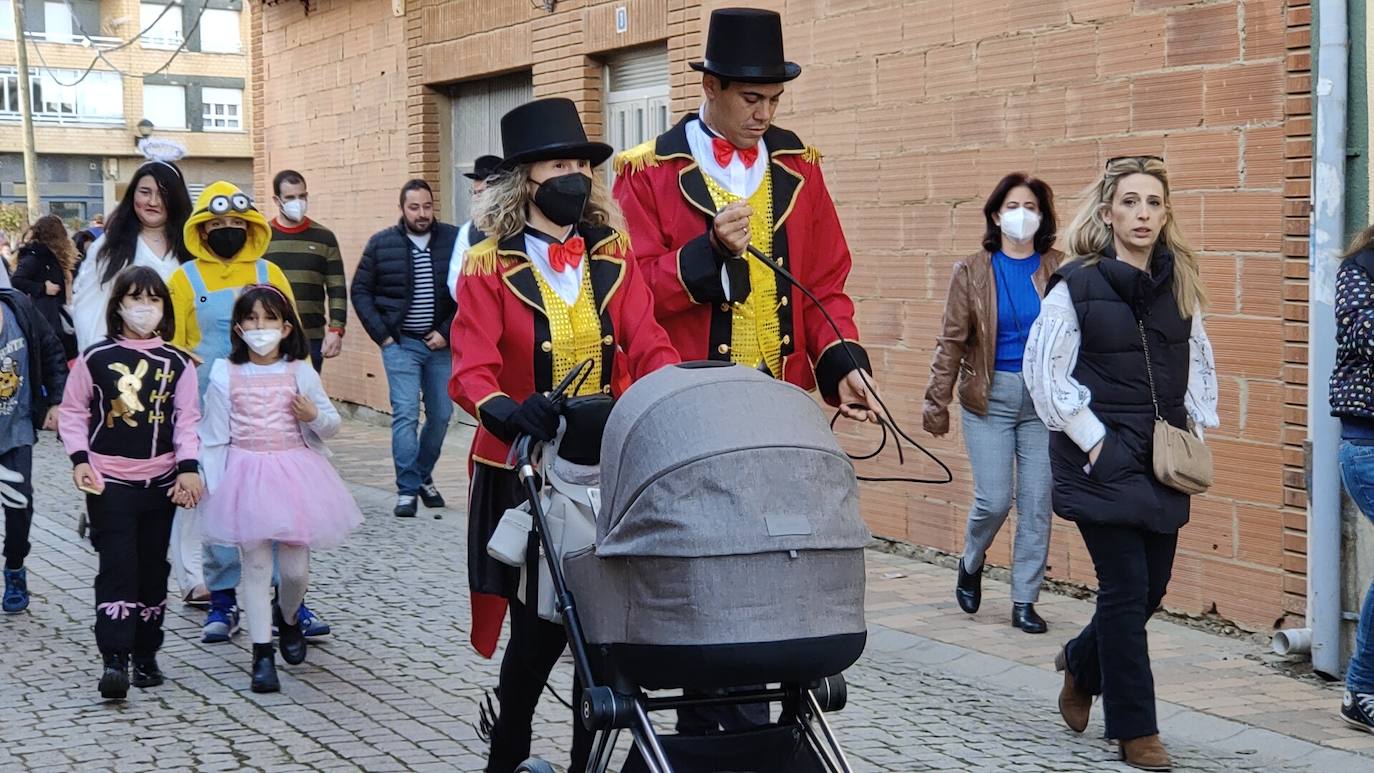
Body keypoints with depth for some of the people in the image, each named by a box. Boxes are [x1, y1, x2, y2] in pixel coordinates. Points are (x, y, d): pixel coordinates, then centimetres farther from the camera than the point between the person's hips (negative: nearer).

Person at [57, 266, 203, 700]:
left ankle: (146, 657, 22)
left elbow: (187, 419, 2)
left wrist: (188, 468, -10)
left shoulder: (178, 363, 3)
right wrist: (80, 460, -7)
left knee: (153, 570, 10)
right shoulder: (96, 358, -2)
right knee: (117, 569, -10)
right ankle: (114, 661, -12)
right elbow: (72, 412, 4)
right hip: (109, 480, -3)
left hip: (160, 481, 3)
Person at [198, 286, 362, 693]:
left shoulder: (300, 373, 3)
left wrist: (314, 416, -11)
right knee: (255, 563, -2)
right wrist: (216, 489, -1)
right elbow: (215, 437, 3)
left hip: (295, 473, 1)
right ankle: (262, 653, 5)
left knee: (295, 566, 3)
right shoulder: (225, 374, 0)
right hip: (246, 474, -1)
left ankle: (288, 618, 35)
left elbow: (332, 423, 11)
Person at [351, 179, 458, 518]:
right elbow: (360, 291, 7)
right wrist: (381, 335, -1)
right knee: (405, 414, -9)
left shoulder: (453, 241, -1)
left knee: (441, 414, 7)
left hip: (441, 343, 2)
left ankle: (423, 476, 28)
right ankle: (407, 490, -5)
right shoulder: (381, 244, 1)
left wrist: (447, 332, -8)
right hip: (400, 343, -1)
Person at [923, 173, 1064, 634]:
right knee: (994, 499, -5)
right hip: (990, 397, -1)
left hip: (1043, 397, 1)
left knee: (1037, 503, 2)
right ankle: (971, 563, 27)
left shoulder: (1058, 270, 1)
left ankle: (1024, 601, 14)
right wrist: (937, 402, 0)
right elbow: (952, 341, 2)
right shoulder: (973, 272, 1)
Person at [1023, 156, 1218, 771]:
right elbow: (1046, 372, -7)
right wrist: (1093, 440, -9)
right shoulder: (1077, 285, -7)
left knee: (1152, 587, 9)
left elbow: (1198, 361, 19)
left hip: (1164, 462, 5)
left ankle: (1081, 665, 37)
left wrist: (1200, 427, 9)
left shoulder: (1180, 285, 7)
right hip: (1103, 461, -5)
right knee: (1127, 589, -4)